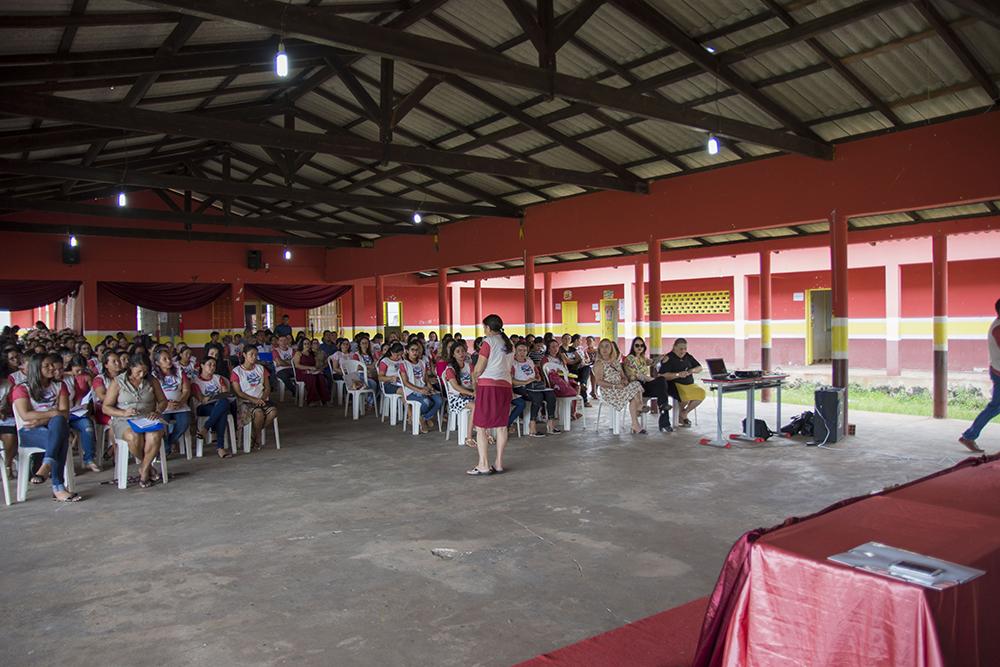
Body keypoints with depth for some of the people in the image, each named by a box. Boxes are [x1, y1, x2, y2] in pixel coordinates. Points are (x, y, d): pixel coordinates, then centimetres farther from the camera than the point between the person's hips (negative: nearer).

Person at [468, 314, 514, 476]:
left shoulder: (488, 341, -5)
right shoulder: (509, 344, 15)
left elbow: (479, 368, -7)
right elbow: (509, 368, 14)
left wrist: (474, 376, 13)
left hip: (488, 385, -7)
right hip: (506, 385, 7)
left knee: (480, 426, -1)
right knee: (502, 426, 10)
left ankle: (483, 465, -5)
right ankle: (499, 463, 12)